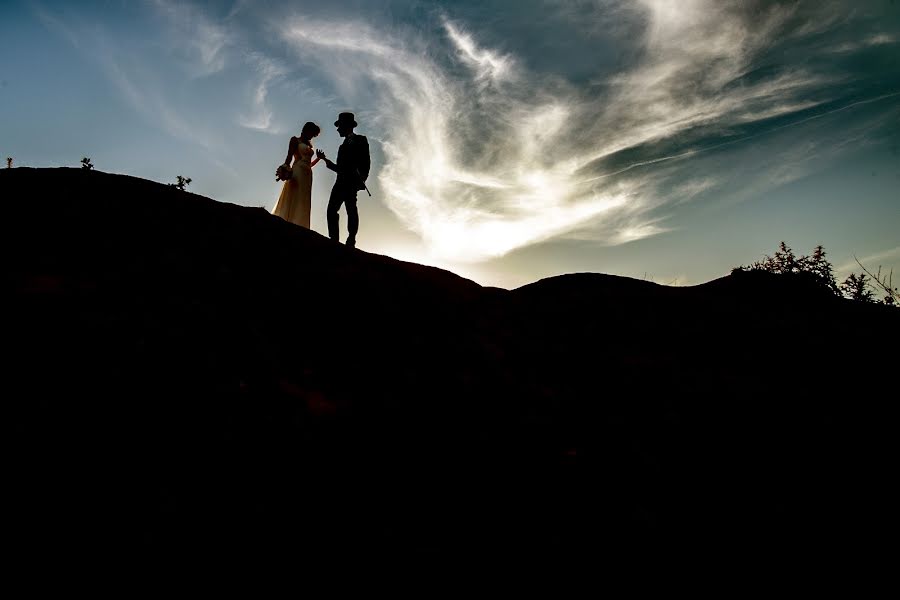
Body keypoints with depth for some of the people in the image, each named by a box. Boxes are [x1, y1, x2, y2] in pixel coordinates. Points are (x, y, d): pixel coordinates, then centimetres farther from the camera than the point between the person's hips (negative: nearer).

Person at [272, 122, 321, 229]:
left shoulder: (309, 145, 23)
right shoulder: (295, 140, 6)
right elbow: (289, 157, -5)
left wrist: (319, 158, 17)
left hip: (307, 175, 7)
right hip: (297, 172, -7)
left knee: (304, 203, -2)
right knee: (293, 201, -15)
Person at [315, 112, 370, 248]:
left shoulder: (360, 140, 8)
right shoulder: (344, 145, 29)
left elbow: (366, 162, -4)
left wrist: (361, 178, -15)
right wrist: (325, 159, 24)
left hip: (351, 182, -7)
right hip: (340, 182, 7)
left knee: (351, 210, -13)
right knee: (331, 210, -5)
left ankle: (351, 241, -17)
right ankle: (334, 240, -10)